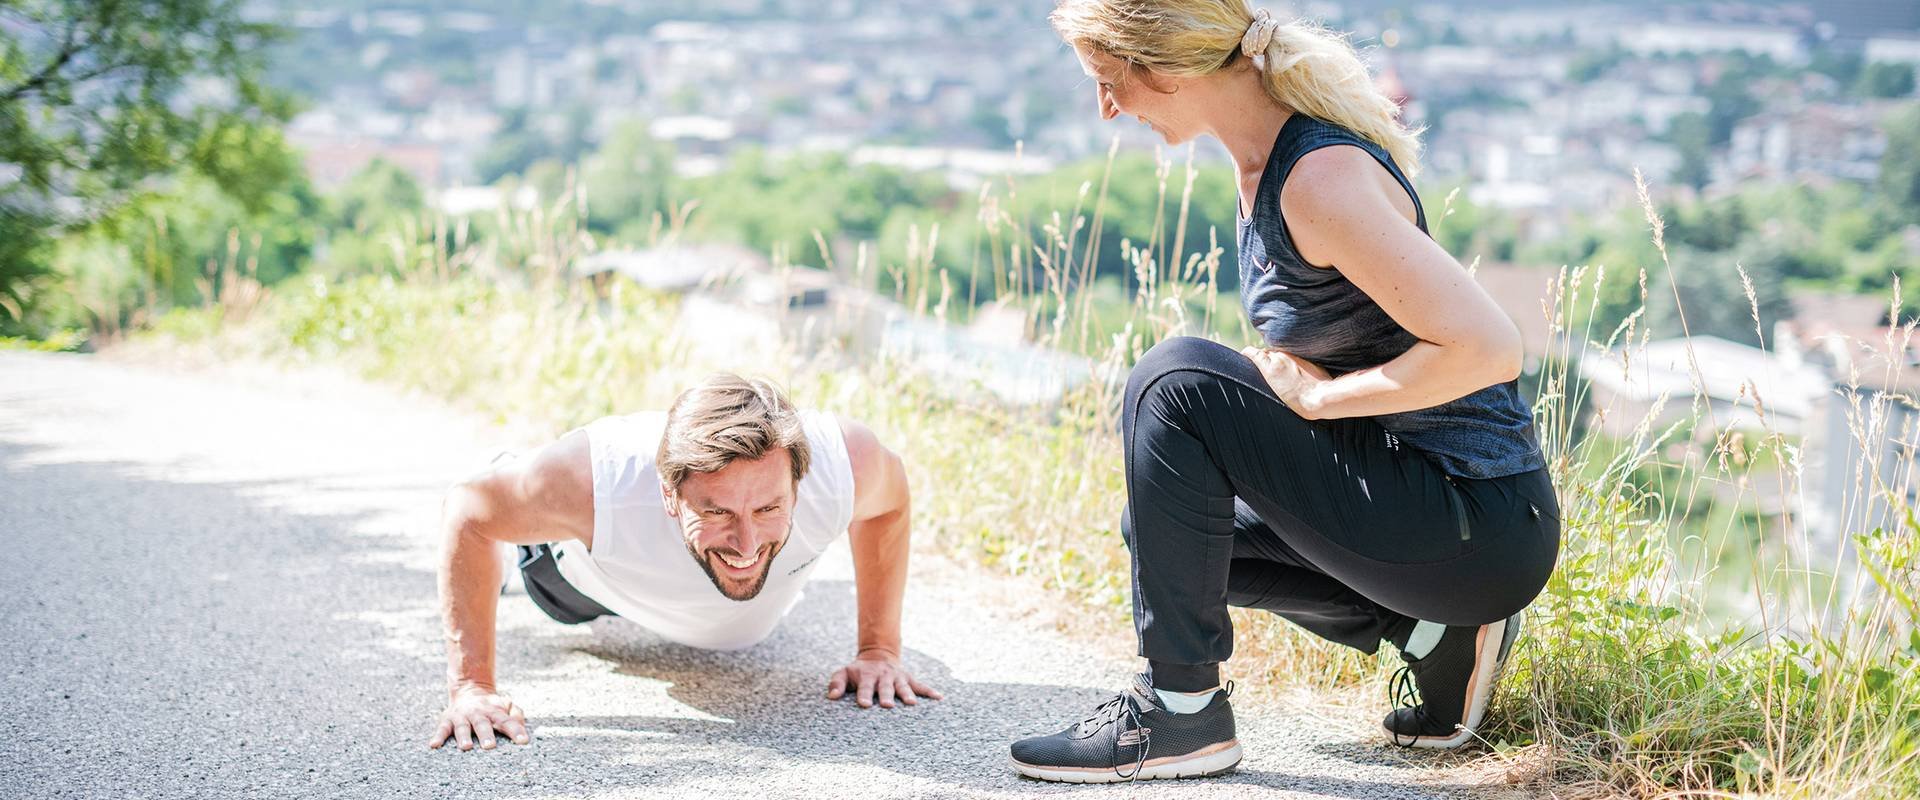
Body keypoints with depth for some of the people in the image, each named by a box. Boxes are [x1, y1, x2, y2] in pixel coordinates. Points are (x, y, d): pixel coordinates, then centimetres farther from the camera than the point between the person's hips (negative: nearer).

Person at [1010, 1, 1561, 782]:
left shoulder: (1321, 176, -22)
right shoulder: (1262, 160, 6)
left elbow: (1487, 348, -28)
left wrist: (1318, 395, -17)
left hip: (1482, 526, -10)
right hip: (1413, 490, 10)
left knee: (1174, 381, -17)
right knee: (1159, 522, 18)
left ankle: (1179, 715, -9)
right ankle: (1430, 632, 10)